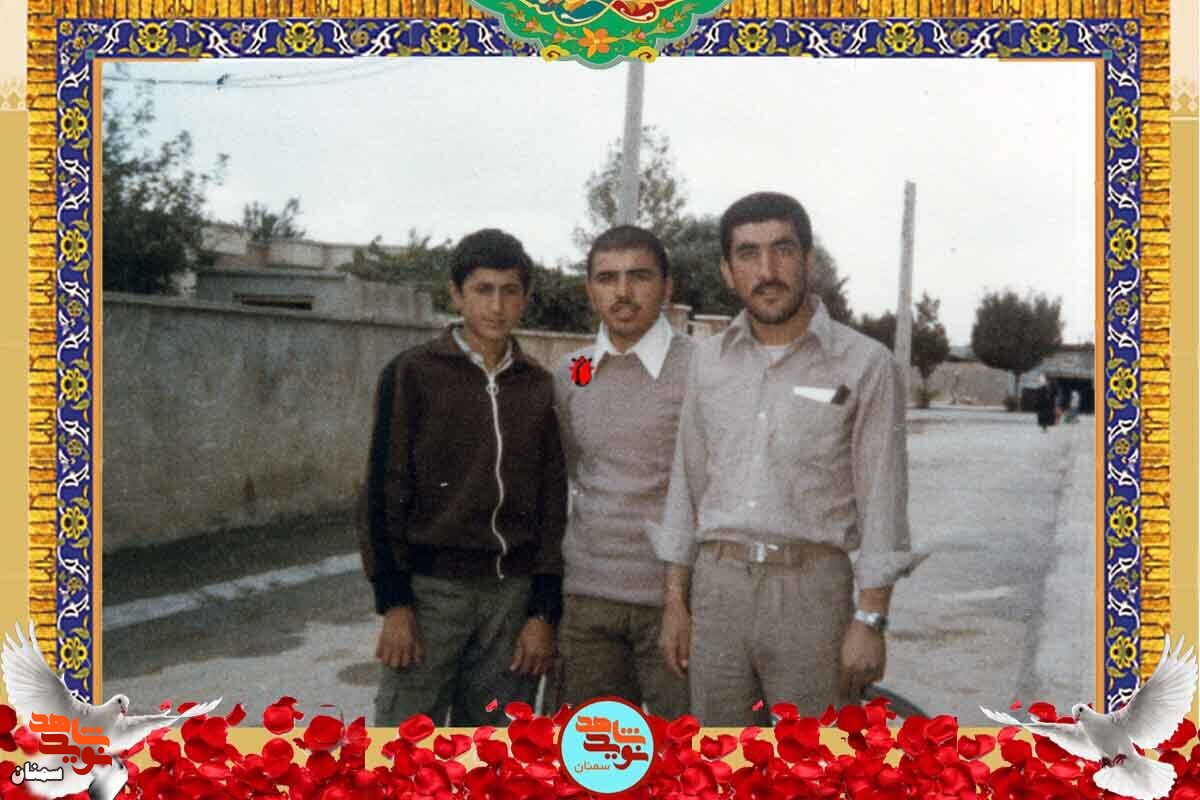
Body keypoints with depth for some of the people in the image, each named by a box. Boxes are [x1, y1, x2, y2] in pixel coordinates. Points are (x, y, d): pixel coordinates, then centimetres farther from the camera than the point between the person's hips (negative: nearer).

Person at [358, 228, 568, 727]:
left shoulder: (540, 388, 8)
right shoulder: (413, 374, -1)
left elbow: (552, 504, 8)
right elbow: (386, 490, -4)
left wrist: (544, 611, 2)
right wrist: (393, 601, -10)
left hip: (513, 591, 3)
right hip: (432, 586, -3)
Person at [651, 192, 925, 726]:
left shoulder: (865, 365, -4)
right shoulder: (709, 360, 9)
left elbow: (882, 501, -5)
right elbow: (687, 485, 12)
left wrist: (870, 619, -11)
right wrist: (675, 602, 9)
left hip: (811, 587, -4)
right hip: (716, 587, 4)